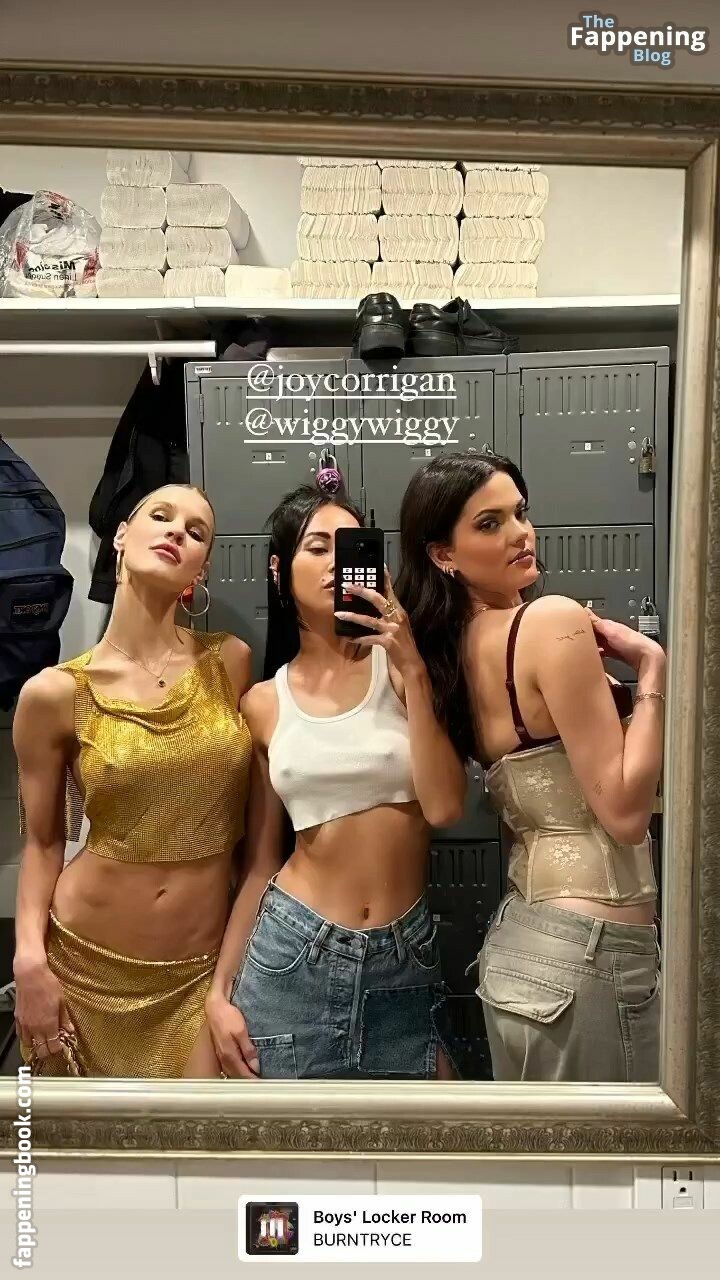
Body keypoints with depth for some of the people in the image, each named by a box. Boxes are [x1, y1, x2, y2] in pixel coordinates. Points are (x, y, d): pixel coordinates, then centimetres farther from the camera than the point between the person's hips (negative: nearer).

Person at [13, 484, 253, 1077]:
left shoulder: (232, 662, -5)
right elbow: (44, 840, 1)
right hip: (87, 963, -1)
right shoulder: (55, 693, -10)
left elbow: (251, 815, 4)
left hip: (204, 967, 1)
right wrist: (29, 956, -9)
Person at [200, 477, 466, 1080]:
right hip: (294, 954, 1)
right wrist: (220, 990, 4)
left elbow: (444, 807, -14)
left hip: (406, 957, 0)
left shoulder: (400, 667, -3)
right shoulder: (264, 704, 1)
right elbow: (260, 863, 6)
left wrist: (412, 669, -18)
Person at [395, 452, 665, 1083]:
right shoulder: (554, 620, -19)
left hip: (518, 937, 8)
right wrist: (651, 666, -14)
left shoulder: (453, 649, 5)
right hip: (589, 953, -8)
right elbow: (626, 812, -21)